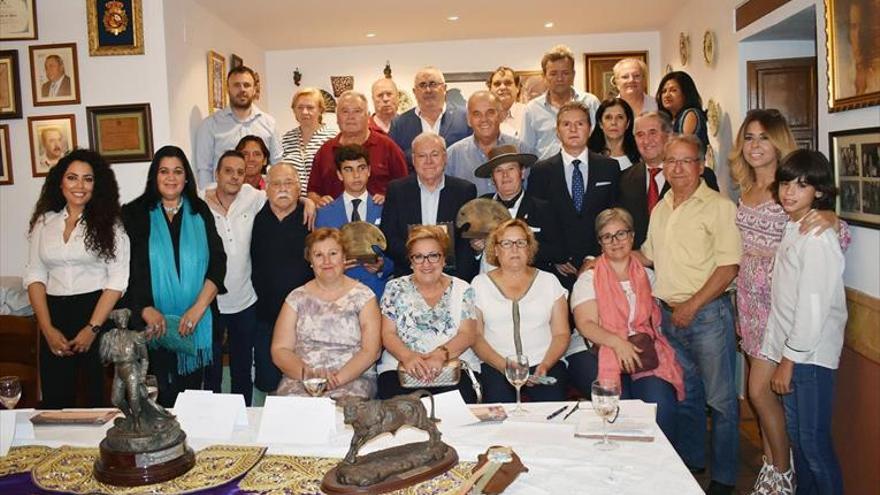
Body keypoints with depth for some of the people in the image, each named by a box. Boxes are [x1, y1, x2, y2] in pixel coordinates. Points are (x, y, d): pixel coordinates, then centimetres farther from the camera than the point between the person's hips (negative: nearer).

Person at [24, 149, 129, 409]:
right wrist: (47, 328, -4)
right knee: (55, 400, 6)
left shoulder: (109, 222, -1)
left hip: (100, 315, -3)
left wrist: (92, 328, -13)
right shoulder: (45, 221, 9)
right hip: (55, 318, 3)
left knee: (101, 397, 3)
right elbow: (35, 275, 6)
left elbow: (117, 279, -6)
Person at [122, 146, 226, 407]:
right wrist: (145, 309, -14)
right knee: (161, 397, 1)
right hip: (152, 324, -1)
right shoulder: (134, 214, 5)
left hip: (196, 324, 1)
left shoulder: (200, 212, 9)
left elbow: (218, 262, 2)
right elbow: (126, 270, -1)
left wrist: (198, 308, -9)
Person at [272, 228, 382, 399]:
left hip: (354, 378, -1)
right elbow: (279, 350, 6)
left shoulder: (363, 295, 5)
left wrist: (338, 378, -16)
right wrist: (307, 373, -13)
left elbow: (371, 350, -2)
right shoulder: (297, 298, 11)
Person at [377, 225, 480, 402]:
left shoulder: (462, 290, 10)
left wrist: (440, 355, -20)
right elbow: (388, 334, 3)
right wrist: (408, 356, -19)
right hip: (400, 367, 1)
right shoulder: (395, 288, 11)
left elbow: (467, 335, 0)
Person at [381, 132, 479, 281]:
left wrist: (457, 278, -10)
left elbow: (469, 241, 4)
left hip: (453, 278, 0)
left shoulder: (465, 190, 6)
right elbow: (387, 238, 4)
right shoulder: (396, 190, 8)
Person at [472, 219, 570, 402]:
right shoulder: (480, 283, 10)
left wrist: (545, 365, -9)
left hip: (546, 364, 2)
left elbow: (561, 333, 8)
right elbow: (475, 336, 3)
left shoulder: (549, 281, 13)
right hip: (496, 367, -1)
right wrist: (504, 366, -11)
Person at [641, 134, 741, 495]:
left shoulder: (719, 207, -10)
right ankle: (690, 461, 34)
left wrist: (692, 306, -16)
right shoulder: (660, 210, 12)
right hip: (668, 314, 6)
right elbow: (649, 255, 23)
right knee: (685, 393, 18)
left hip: (707, 313, -6)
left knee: (720, 398, 3)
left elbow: (729, 266, -15)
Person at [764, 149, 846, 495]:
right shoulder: (793, 229, 10)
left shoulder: (818, 237, -18)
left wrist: (790, 358, -15)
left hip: (811, 354, -9)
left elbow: (814, 306, -20)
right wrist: (783, 355, 12)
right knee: (796, 434, 19)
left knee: (813, 441, 1)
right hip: (791, 350, 9)